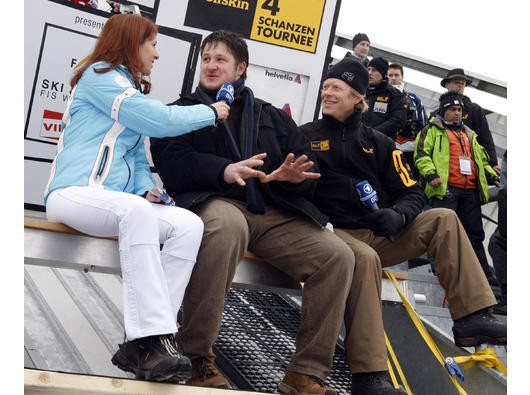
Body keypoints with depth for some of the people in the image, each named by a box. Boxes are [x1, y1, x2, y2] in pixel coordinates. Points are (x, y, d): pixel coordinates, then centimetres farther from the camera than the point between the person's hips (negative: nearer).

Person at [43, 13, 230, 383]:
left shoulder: (133, 93, 27)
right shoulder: (100, 75, 0)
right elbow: (160, 120, -10)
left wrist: (147, 190, 1)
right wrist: (211, 111, 5)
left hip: (117, 204, 8)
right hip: (74, 193, -8)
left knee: (190, 224, -19)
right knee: (136, 211, -39)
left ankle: (143, 342, -27)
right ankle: (154, 335, -43)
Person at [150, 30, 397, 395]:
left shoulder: (272, 117, 27)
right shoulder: (184, 110, 19)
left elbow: (309, 170, 16)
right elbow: (171, 159, -2)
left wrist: (292, 176, -10)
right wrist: (224, 171, -20)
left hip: (273, 214, 4)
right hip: (215, 203, -4)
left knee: (338, 256, -18)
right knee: (228, 224, -41)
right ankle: (197, 357, -31)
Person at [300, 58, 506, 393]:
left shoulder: (378, 142, 16)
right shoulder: (306, 135, 8)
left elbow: (412, 194, 9)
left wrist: (397, 217, -13)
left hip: (379, 234, 5)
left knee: (443, 220, -10)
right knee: (364, 258, -36)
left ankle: (471, 318, -20)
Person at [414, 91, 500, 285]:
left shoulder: (469, 135, 29)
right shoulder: (433, 130, 8)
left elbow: (481, 159, 35)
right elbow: (421, 153, -5)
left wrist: (491, 175, 18)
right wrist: (430, 174, -20)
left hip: (470, 191, 6)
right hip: (445, 189, -6)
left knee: (475, 233, 7)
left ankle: (484, 273, 9)